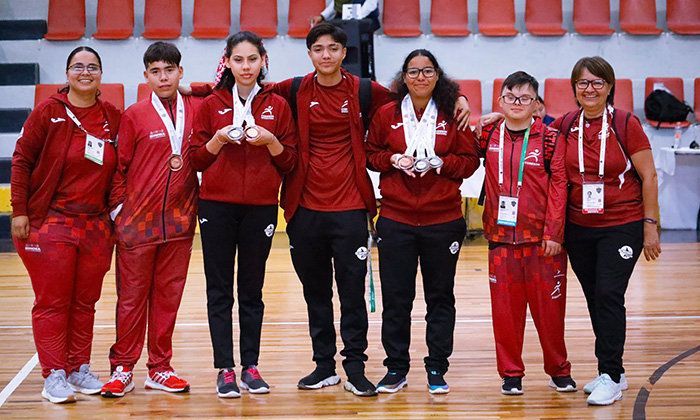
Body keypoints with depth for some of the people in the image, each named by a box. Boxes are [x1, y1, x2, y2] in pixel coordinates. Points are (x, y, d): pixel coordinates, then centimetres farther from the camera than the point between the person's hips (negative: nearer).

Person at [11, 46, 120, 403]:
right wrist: (19, 210, -8)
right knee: (52, 302, 0)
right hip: (49, 222, -4)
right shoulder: (48, 111, -4)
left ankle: (80, 369, 20)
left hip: (95, 224, 4)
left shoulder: (114, 118, 6)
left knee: (86, 302, 10)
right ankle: (54, 376, 5)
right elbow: (21, 160, -3)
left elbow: (120, 170, 15)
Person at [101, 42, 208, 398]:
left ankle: (160, 369, 18)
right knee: (132, 297, 3)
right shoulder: (135, 115, 0)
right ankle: (122, 369, 12)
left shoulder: (197, 109, 5)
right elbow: (120, 166, 2)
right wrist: (118, 208, -2)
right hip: (138, 221, -2)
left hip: (179, 219, 2)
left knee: (169, 295, 8)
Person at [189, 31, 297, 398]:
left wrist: (270, 141, -12)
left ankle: (251, 366, 14)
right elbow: (196, 159, 5)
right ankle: (225, 369, 6)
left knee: (252, 289, 6)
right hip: (217, 206, 0)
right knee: (219, 289, 1)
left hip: (260, 207, 0)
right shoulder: (212, 105, 6)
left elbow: (290, 163, 5)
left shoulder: (277, 106, 6)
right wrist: (218, 140, -12)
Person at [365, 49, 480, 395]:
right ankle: (396, 369, 15)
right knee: (395, 297, 3)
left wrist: (438, 162, -12)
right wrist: (393, 160, -8)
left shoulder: (453, 115, 2)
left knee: (440, 297, 6)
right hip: (395, 220, 1)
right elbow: (370, 155, 11)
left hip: (443, 220, 0)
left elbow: (470, 161, 4)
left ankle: (437, 370, 17)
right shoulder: (386, 114, 5)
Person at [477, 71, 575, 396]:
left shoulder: (549, 139, -2)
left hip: (542, 237, -2)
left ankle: (559, 370, 20)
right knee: (505, 306, 5)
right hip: (501, 235, 2)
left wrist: (554, 233, -10)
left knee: (548, 305, 4)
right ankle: (510, 373, 17)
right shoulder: (488, 136, 6)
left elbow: (559, 186, -4)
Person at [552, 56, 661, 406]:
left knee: (609, 296, -11)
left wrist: (650, 226, -9)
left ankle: (610, 378, -3)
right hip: (579, 229, 5)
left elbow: (648, 177, -6)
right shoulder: (565, 126, 3)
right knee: (595, 299, 11)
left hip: (622, 226, -4)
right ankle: (612, 372, 23)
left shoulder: (626, 124, -8)